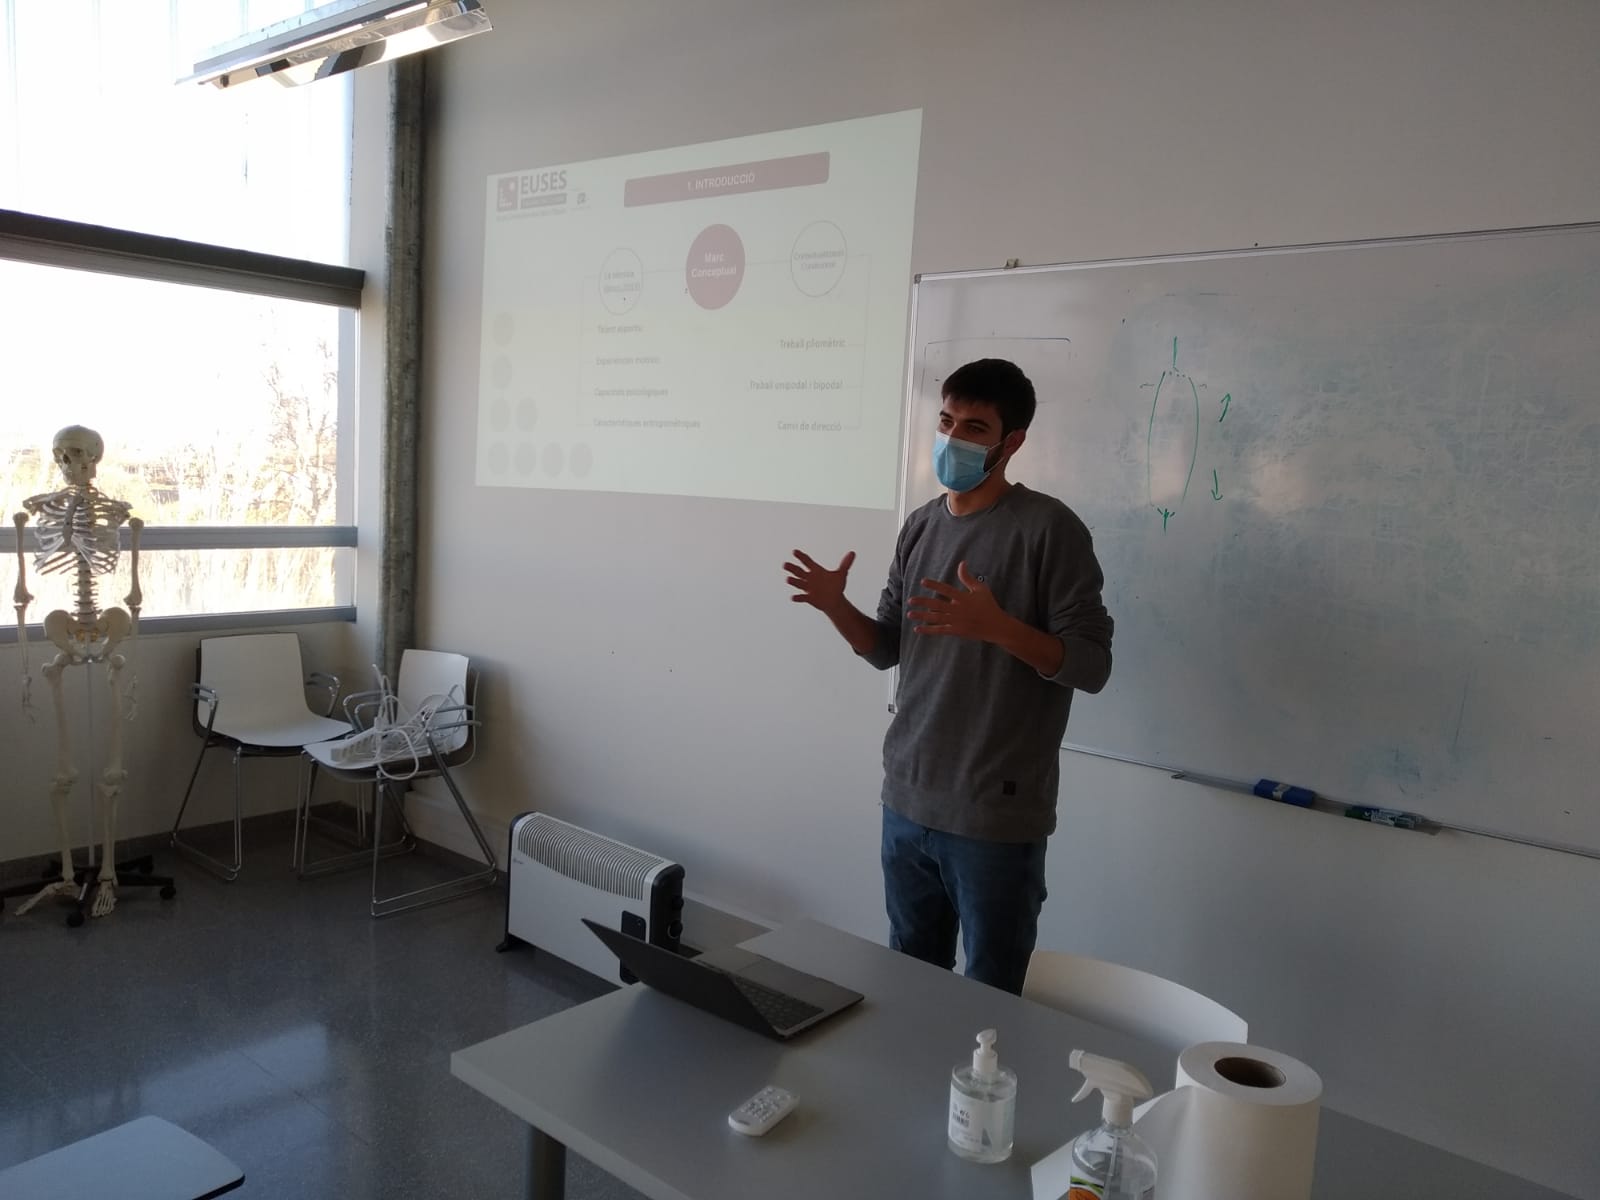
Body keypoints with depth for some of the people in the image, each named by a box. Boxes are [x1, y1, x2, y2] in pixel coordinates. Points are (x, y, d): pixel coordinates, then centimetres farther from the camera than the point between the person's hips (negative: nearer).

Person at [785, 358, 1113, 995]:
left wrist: (996, 625, -29)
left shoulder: (1049, 528, -11)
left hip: (997, 815, -6)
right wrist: (837, 607, -6)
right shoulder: (920, 526, 8)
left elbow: (1092, 665, -14)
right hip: (907, 800, 6)